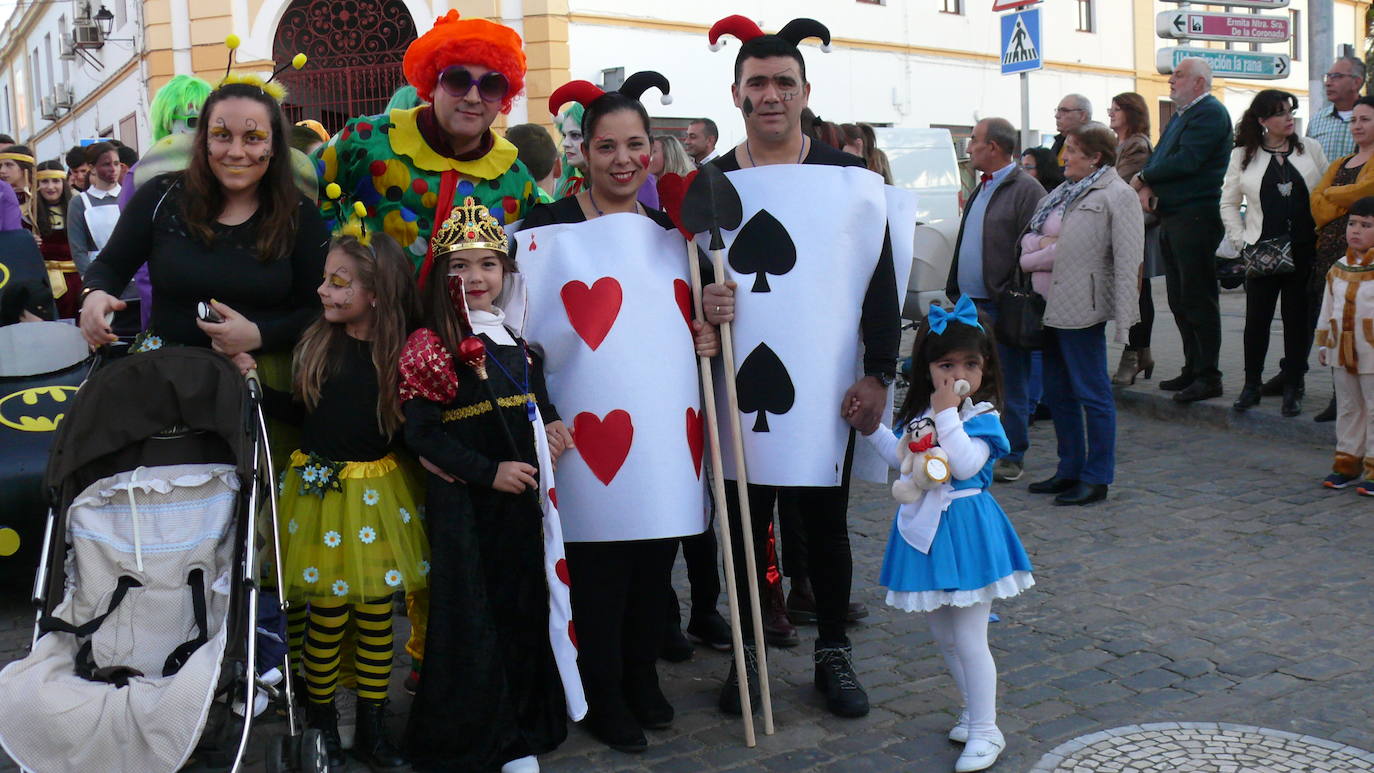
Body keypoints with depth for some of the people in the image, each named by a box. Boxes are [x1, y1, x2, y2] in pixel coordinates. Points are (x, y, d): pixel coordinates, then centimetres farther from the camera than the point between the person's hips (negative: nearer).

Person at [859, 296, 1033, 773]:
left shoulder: (981, 417, -12)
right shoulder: (919, 414, 7)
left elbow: (966, 464, -29)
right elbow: (901, 457, 23)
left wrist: (946, 415, -27)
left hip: (965, 532, -7)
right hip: (925, 530, 7)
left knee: (969, 638, -2)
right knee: (942, 635, 17)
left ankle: (985, 731, 12)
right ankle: (974, 710, 35)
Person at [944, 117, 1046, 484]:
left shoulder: (1026, 190, -11)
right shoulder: (982, 188, 17)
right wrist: (955, 290, 17)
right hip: (971, 302, 9)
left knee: (1011, 385, 2)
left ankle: (1012, 456, 12)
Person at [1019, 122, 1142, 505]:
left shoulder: (1117, 195, -7)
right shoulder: (1064, 191, 18)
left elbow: (1127, 261, -14)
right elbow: (1028, 236, 17)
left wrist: (1123, 322, -19)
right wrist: (1038, 246, -7)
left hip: (1081, 309, -8)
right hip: (1050, 305, 9)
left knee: (1092, 394, 0)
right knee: (1057, 392, 14)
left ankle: (1096, 479, 8)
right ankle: (1070, 470, 26)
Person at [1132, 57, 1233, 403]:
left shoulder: (1210, 113, -10)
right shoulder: (1180, 114, 20)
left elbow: (1186, 161, -20)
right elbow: (1160, 158, 19)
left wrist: (1142, 179, -9)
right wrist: (1148, 186, -2)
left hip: (1195, 216, -10)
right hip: (1172, 217, 10)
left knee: (1198, 299, -6)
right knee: (1179, 300, 13)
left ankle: (1208, 376, -1)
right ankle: (1192, 369, 22)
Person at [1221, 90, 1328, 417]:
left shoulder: (1310, 148, 6)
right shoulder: (1243, 156, 4)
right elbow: (1228, 204, 8)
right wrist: (1240, 241, -2)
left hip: (1304, 250, 1)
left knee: (1297, 318, 4)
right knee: (1257, 319, 2)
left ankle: (1293, 389, 13)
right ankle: (1252, 384, 17)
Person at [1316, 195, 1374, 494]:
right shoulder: (1337, 270, 9)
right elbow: (1327, 310, 15)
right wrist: (1323, 343, 13)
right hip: (1341, 352, 6)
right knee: (1347, 408, 14)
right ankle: (1347, 461, 23)